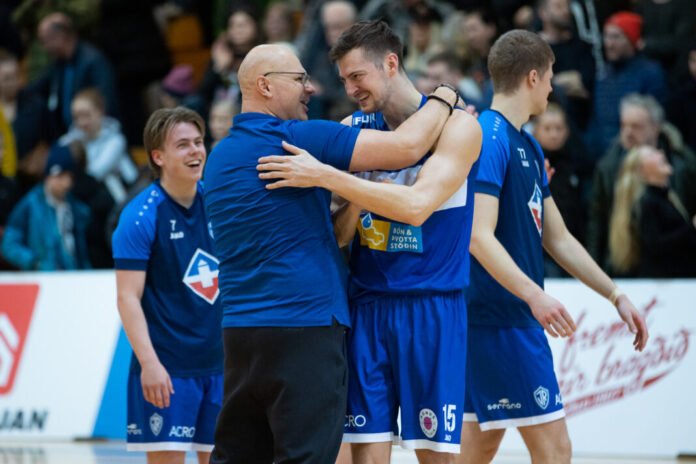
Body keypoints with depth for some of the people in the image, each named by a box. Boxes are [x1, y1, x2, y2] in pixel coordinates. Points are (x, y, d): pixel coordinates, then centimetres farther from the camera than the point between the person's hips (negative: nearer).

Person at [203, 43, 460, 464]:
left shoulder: (220, 156, 16)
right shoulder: (298, 137, -10)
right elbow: (407, 146, -14)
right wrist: (442, 100, 4)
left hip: (240, 332, 8)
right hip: (306, 330, -8)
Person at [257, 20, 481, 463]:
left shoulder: (456, 125, -7)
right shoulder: (353, 128, 9)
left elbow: (417, 205, -23)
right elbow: (339, 232, 13)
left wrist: (325, 176, -27)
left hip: (431, 309, -4)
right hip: (367, 306, 4)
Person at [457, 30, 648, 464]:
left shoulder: (528, 147, 18)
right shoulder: (490, 140, -13)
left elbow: (558, 238, 23)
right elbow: (479, 237, -23)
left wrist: (615, 294, 21)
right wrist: (533, 294, -33)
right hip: (503, 320, -10)